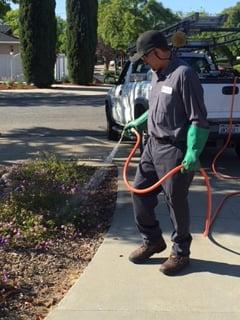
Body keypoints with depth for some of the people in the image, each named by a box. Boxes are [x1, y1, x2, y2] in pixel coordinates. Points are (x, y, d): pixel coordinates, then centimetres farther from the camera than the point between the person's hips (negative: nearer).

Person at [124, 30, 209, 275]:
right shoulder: (157, 74, 11)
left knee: (176, 202, 2)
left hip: (174, 150, -9)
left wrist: (193, 153, -26)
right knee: (140, 191, 12)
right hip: (153, 145, 9)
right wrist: (139, 122, 30)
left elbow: (198, 119, -20)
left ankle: (180, 252, 21)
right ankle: (152, 241, 31)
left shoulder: (183, 74, -17)